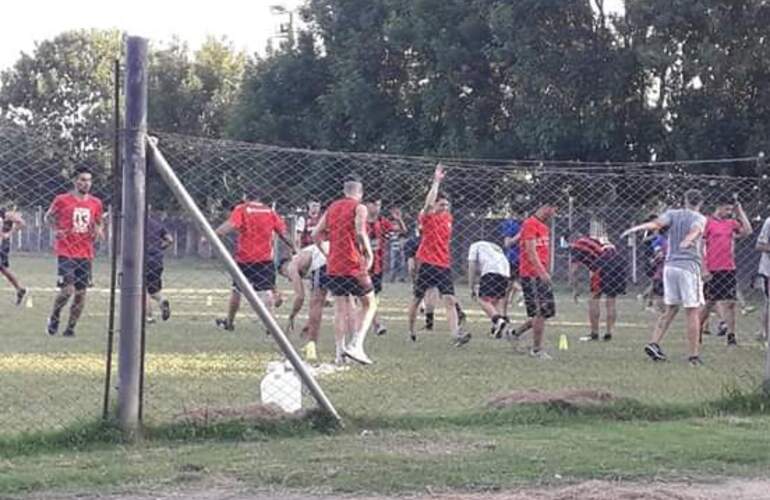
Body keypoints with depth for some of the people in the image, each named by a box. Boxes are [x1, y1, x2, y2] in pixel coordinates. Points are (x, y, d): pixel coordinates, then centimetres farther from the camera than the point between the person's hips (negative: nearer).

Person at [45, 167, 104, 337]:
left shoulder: (96, 203, 8)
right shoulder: (62, 200, -2)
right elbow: (49, 217, 13)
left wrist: (98, 231, 0)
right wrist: (57, 229, -4)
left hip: (85, 254, 4)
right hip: (65, 252, -4)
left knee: (81, 293, 3)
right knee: (67, 289, -14)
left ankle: (70, 328, 14)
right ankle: (54, 317, 12)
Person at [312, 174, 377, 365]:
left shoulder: (332, 208, 13)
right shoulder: (359, 208, -5)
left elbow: (316, 235, 12)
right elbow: (360, 232, -20)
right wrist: (369, 253, -10)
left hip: (333, 267, 5)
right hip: (354, 266, -5)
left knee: (341, 308, 10)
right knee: (369, 305, 7)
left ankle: (340, 352, 4)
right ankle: (356, 345, -8)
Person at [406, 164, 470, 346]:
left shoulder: (448, 218, 10)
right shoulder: (427, 217, -6)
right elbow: (429, 203, -27)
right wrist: (436, 181, -29)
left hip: (444, 265, 4)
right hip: (427, 264, -4)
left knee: (450, 300, -10)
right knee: (417, 298, 8)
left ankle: (456, 334, -22)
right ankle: (410, 330, 27)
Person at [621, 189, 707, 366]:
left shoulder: (673, 213, 13)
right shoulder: (700, 218, 3)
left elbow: (657, 223, -8)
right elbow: (695, 230, -20)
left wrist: (636, 228, -19)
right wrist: (688, 240, -40)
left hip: (670, 265, 4)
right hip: (690, 266, -4)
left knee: (670, 309, 15)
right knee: (693, 312, -1)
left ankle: (654, 343, 2)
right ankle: (693, 356, -3)